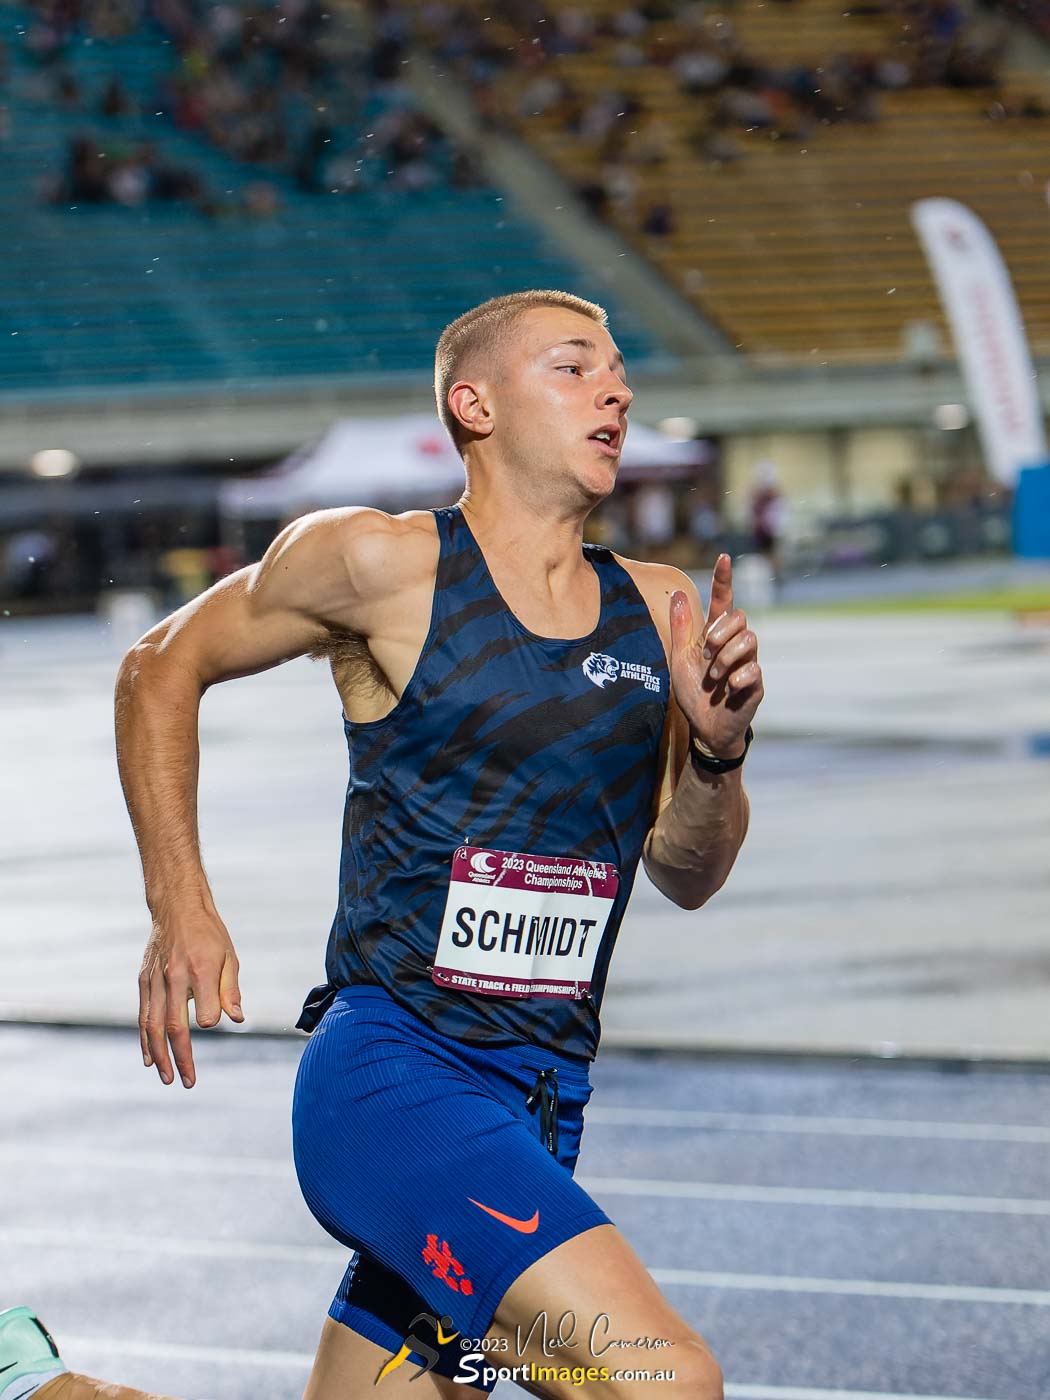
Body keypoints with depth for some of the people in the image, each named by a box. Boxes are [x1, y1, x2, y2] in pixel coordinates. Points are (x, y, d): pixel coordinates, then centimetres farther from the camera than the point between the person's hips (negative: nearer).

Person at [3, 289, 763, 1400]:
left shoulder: (657, 610, 10)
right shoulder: (380, 562, -5)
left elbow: (687, 876, 15)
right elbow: (162, 669, 8)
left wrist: (717, 751, -6)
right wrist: (179, 909, -1)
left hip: (542, 1106, 7)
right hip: (389, 1072, -7)